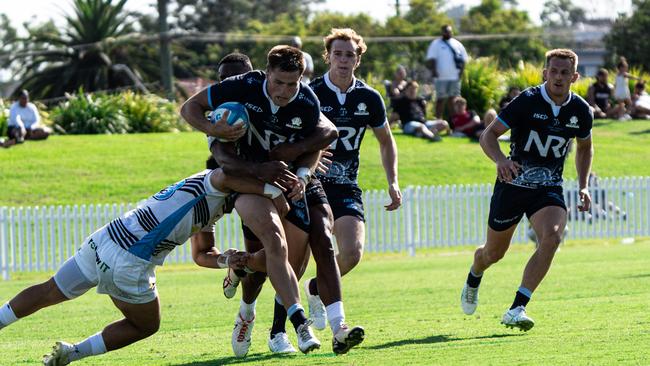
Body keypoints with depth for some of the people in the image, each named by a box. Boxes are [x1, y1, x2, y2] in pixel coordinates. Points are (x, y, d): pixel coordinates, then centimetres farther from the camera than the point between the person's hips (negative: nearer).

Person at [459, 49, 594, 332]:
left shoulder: (580, 111, -3)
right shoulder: (528, 101, -15)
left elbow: (584, 147, 18)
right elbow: (488, 135, -14)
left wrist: (583, 186, 8)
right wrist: (500, 159, -35)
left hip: (549, 188, 2)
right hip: (513, 183, -2)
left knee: (552, 237, -27)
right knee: (494, 252, 10)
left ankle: (517, 309, -26)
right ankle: (473, 280, 49)